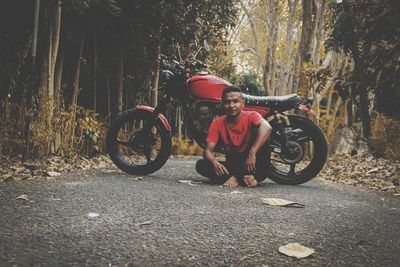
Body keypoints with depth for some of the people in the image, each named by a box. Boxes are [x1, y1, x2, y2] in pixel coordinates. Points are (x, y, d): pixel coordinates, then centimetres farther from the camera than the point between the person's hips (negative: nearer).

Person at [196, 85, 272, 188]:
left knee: (262, 138, -28)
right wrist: (214, 162, -30)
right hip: (232, 164, 3)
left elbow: (266, 128, -33)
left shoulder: (251, 116, -11)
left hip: (252, 164, -2)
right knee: (200, 165, -18)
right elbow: (208, 150, -6)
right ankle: (242, 177, -29)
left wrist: (252, 153, -45)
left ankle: (236, 177, -29)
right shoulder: (217, 123, -2)